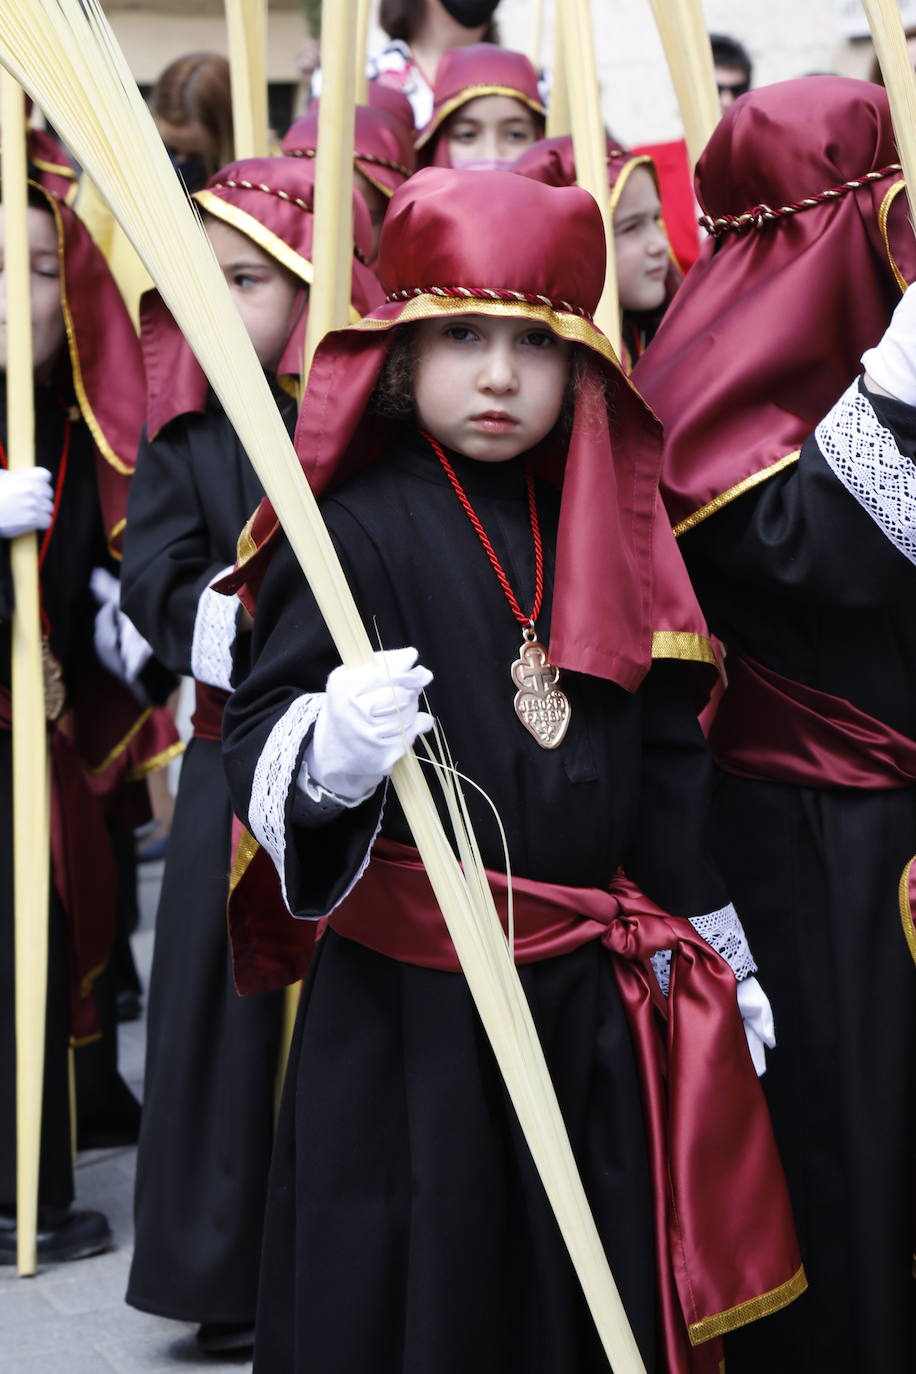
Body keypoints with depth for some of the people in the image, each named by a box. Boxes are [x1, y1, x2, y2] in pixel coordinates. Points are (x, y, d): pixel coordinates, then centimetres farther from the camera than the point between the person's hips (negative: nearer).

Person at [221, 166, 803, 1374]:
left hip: (587, 999, 6)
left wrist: (717, 946, 17)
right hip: (409, 1002, -5)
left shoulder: (602, 531, 8)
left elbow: (662, 762, 14)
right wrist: (330, 757, -38)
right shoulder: (359, 530, -11)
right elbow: (257, 743, -17)